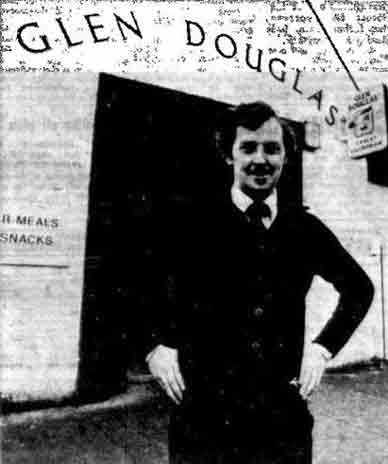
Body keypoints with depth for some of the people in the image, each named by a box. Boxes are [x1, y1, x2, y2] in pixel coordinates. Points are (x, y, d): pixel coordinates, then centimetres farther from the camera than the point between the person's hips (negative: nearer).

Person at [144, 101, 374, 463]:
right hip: (204, 420, -2)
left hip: (287, 420, 3)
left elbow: (359, 289, 17)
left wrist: (324, 347, 8)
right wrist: (155, 342, -4)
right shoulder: (192, 225, -6)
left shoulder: (305, 229, 2)